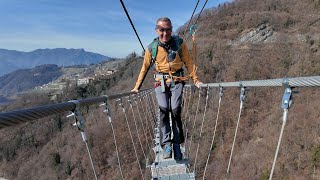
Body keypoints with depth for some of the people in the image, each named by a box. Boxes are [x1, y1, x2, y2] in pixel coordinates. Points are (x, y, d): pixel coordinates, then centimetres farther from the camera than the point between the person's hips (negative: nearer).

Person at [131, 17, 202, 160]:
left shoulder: (179, 44, 1)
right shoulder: (152, 48, 2)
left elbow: (189, 63, 8)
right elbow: (145, 68, 11)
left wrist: (196, 80, 3)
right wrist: (137, 86, 10)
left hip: (177, 81, 0)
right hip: (161, 82, 1)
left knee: (176, 111, -11)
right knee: (164, 111, -12)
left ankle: (177, 144, 1)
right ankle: (166, 145, -7)